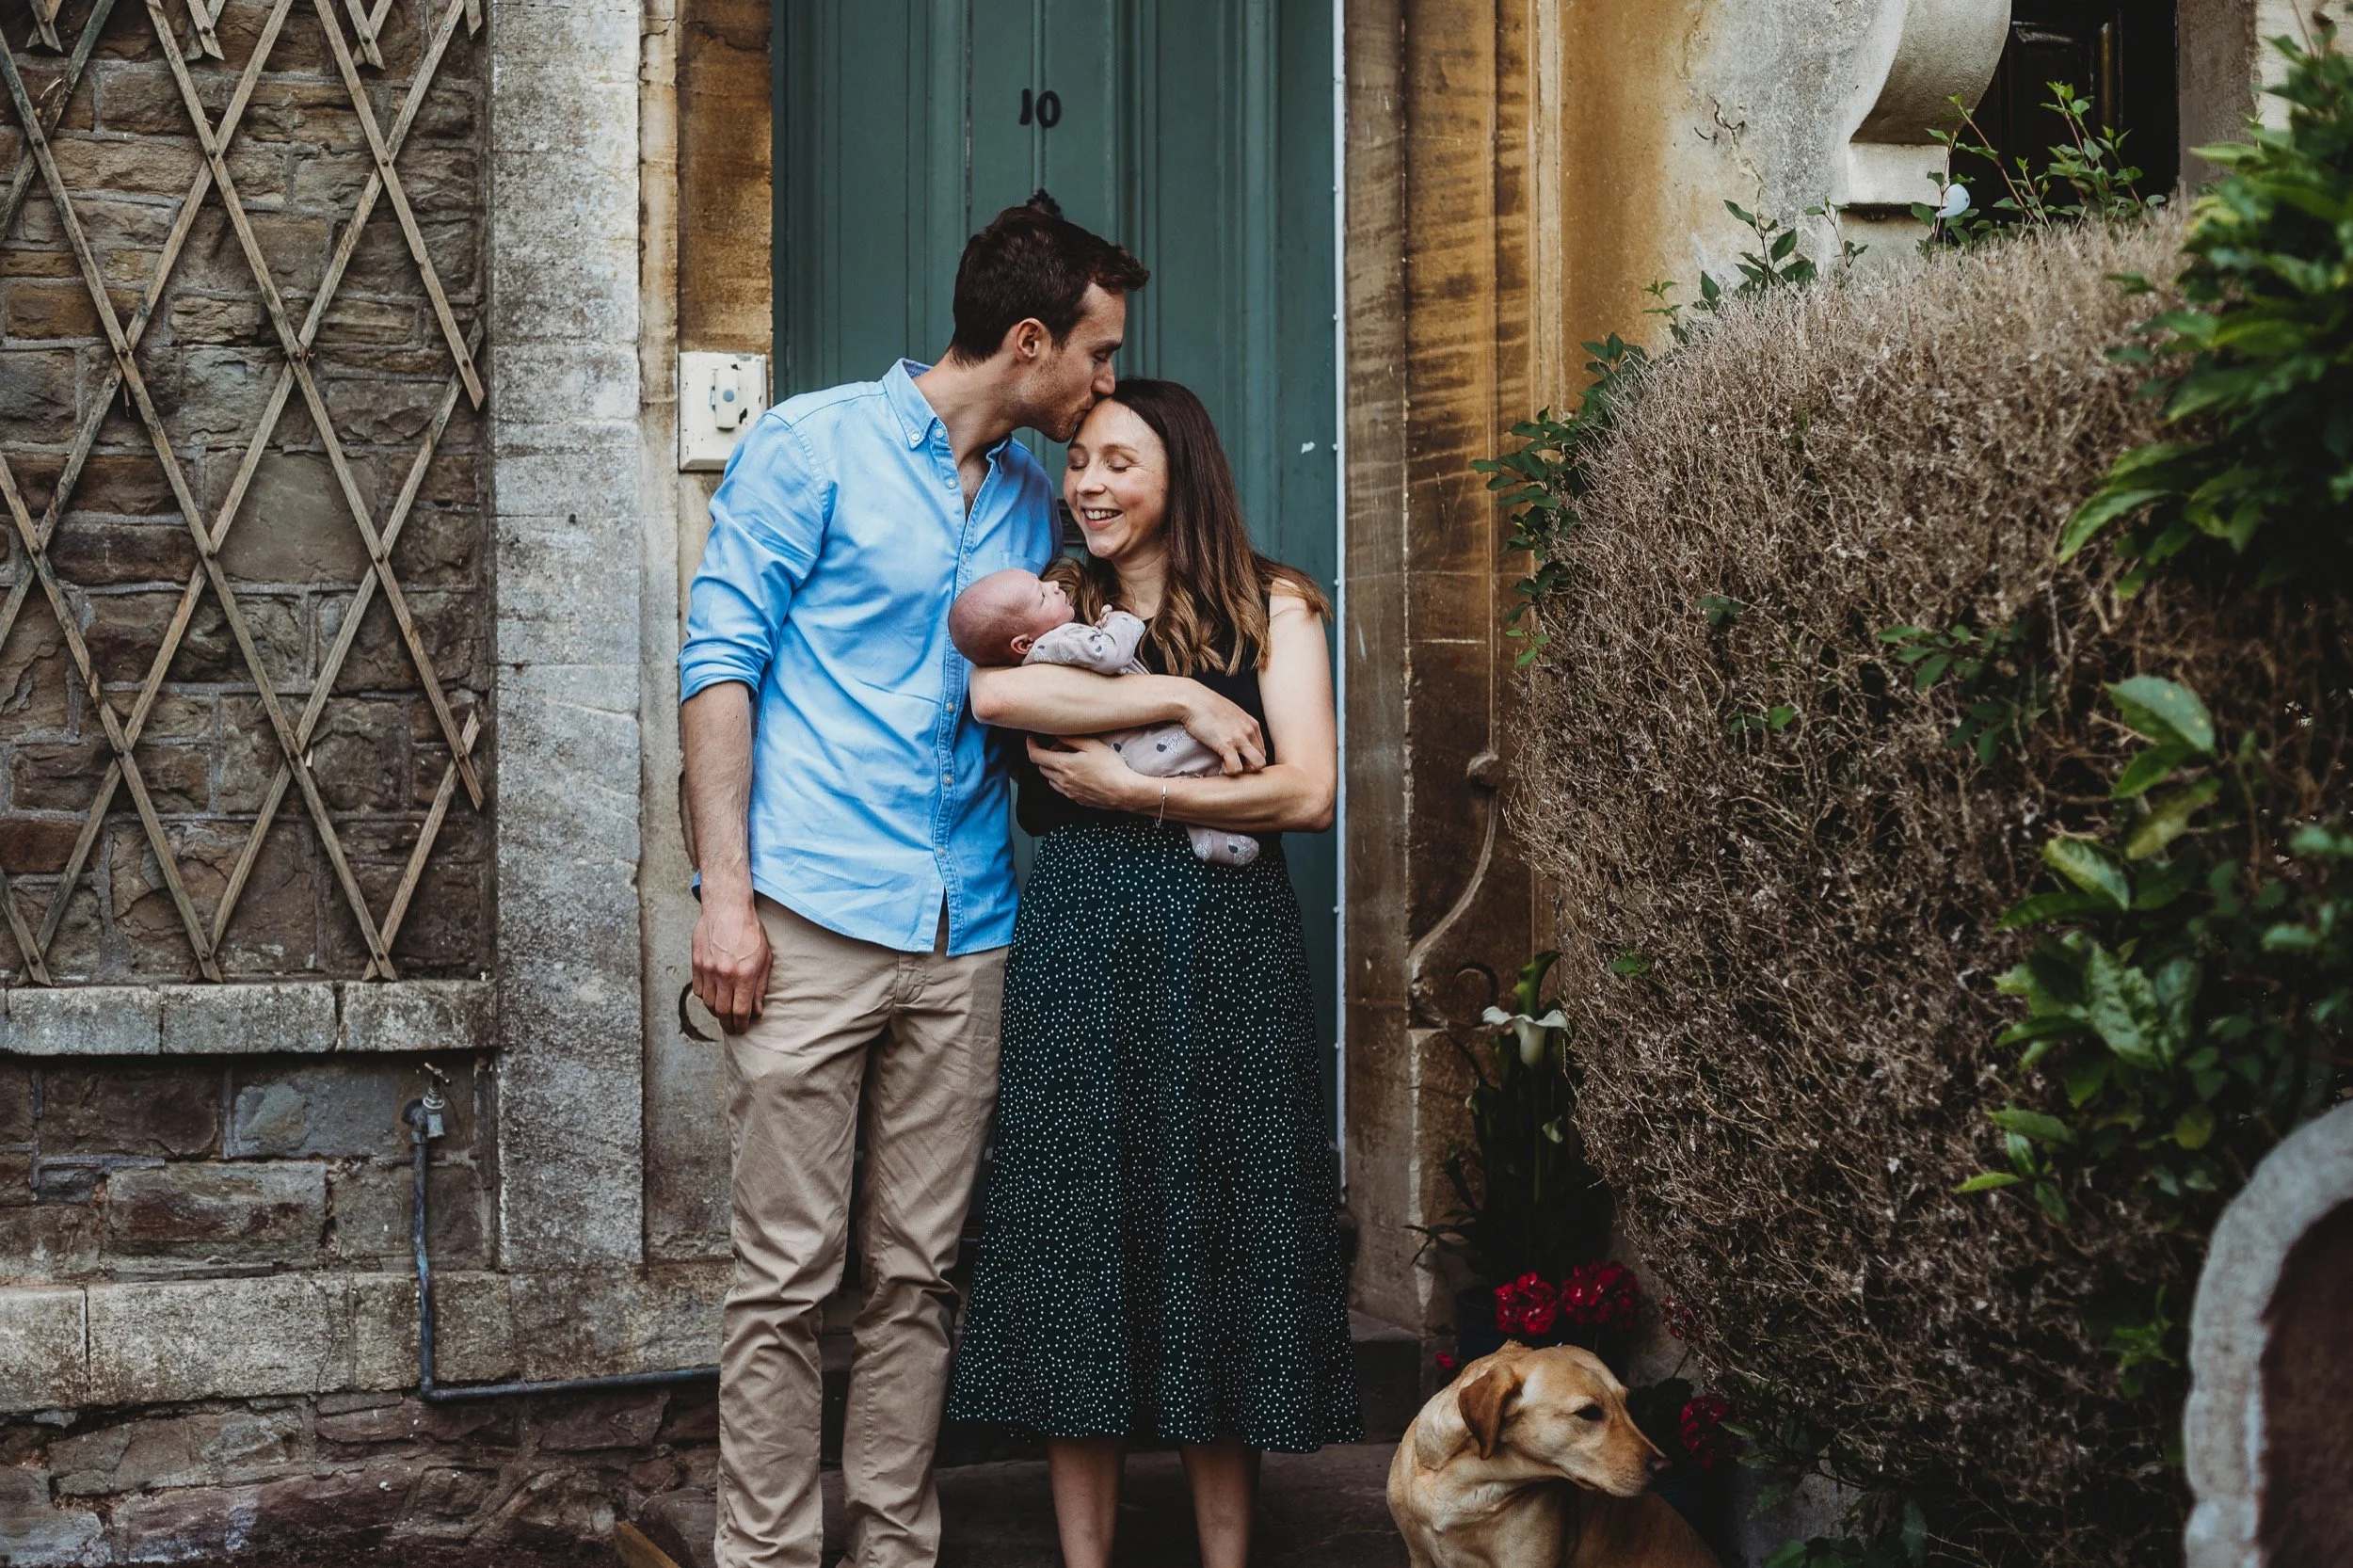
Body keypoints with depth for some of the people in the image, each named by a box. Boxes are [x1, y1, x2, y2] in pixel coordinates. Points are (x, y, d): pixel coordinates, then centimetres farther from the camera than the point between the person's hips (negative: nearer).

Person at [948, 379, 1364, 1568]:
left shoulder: (1271, 608, 7)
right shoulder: (1057, 602, 12)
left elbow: (1308, 793, -6)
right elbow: (993, 691, -12)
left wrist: (1129, 785, -7)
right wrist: (1184, 703, -11)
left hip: (1226, 949, -1)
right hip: (1075, 947, 1)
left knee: (1219, 1247, 1)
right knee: (1079, 1243, 0)